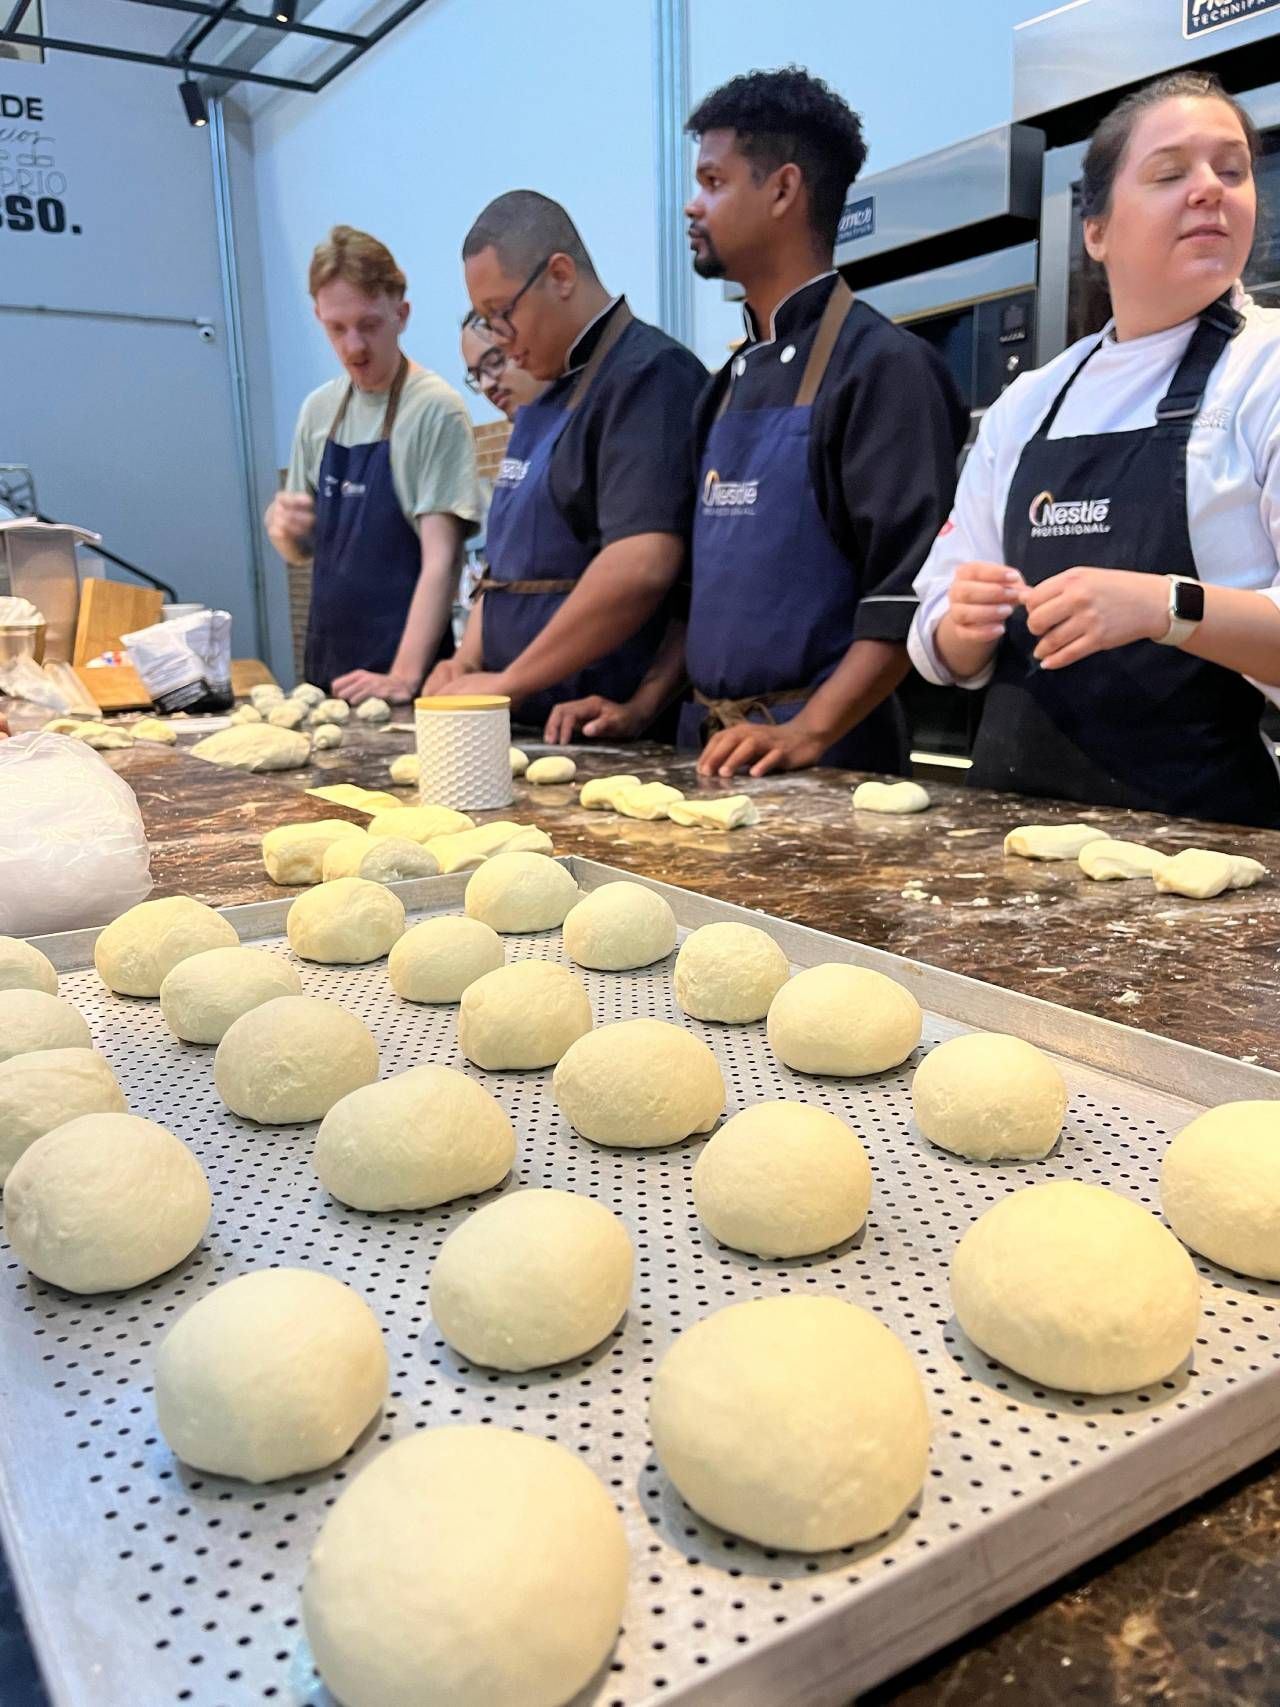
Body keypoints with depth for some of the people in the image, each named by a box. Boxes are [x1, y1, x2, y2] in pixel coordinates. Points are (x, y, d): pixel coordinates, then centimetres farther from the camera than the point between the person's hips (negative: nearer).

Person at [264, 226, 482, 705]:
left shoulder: (435, 410, -10)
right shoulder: (318, 409, 8)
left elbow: (441, 560, -15)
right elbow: (303, 549, 15)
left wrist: (404, 677, -23)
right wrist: (282, 528, -7)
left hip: (404, 671, -5)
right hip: (328, 668, 6)